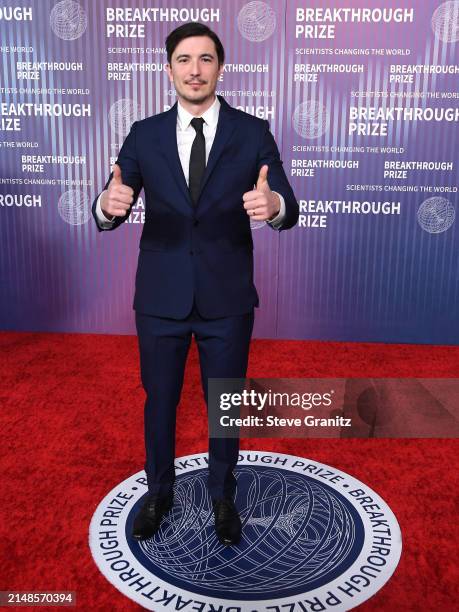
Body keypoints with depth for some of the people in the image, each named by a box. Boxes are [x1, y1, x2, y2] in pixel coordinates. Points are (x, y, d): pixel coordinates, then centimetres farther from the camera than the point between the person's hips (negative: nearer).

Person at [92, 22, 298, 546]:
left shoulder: (253, 133, -3)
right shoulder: (144, 135, 1)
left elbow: (288, 211, -10)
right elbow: (108, 214, -5)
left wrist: (272, 205, -34)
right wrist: (109, 204, -30)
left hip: (227, 299, -1)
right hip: (161, 298, 1)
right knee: (159, 401, 16)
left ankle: (222, 495, 41)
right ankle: (158, 492, 42)